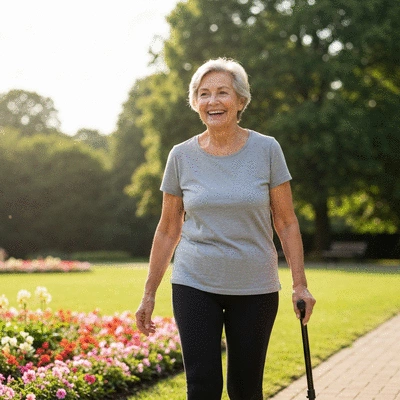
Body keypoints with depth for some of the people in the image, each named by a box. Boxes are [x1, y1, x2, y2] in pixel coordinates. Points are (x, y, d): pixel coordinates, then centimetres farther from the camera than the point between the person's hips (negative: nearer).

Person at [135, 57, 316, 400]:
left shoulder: (266, 150, -3)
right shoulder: (182, 157, 1)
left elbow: (286, 223, 1)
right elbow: (168, 231, 7)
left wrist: (300, 285, -5)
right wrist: (149, 294, 7)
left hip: (254, 288, 0)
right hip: (195, 285, 0)